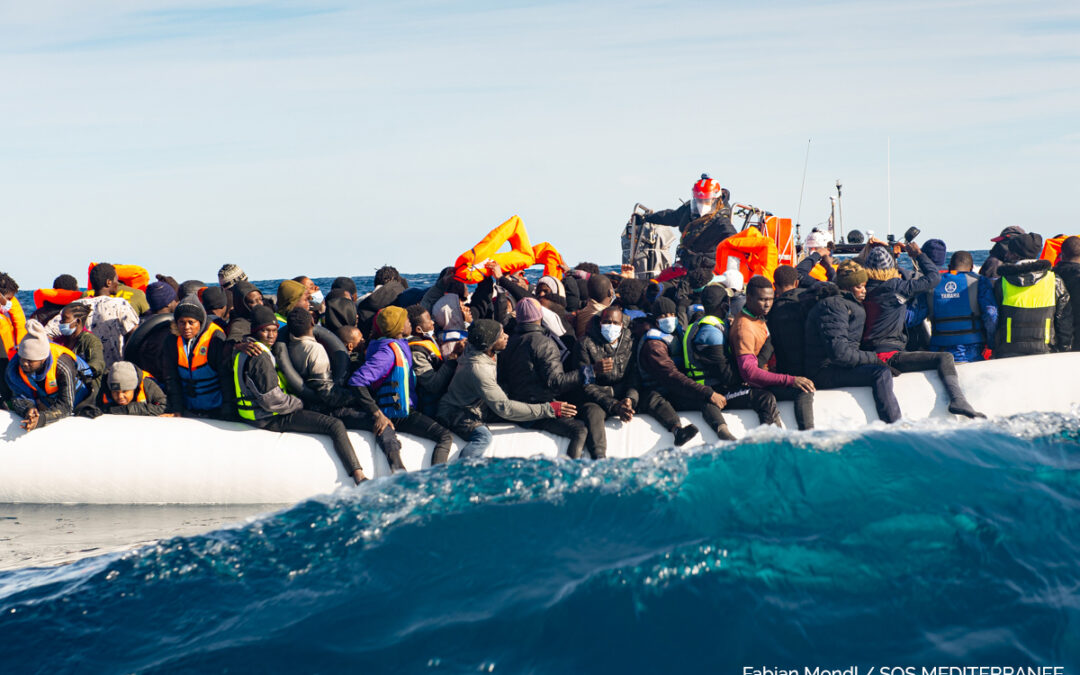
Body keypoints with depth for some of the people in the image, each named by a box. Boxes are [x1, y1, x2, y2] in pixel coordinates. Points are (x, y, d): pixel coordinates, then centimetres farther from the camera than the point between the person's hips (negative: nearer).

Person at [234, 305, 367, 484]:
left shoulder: (242, 353, 9)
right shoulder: (260, 358, -23)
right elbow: (271, 400, -25)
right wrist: (298, 403, -10)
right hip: (270, 419, -11)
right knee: (335, 425, -18)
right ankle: (360, 477, -29)